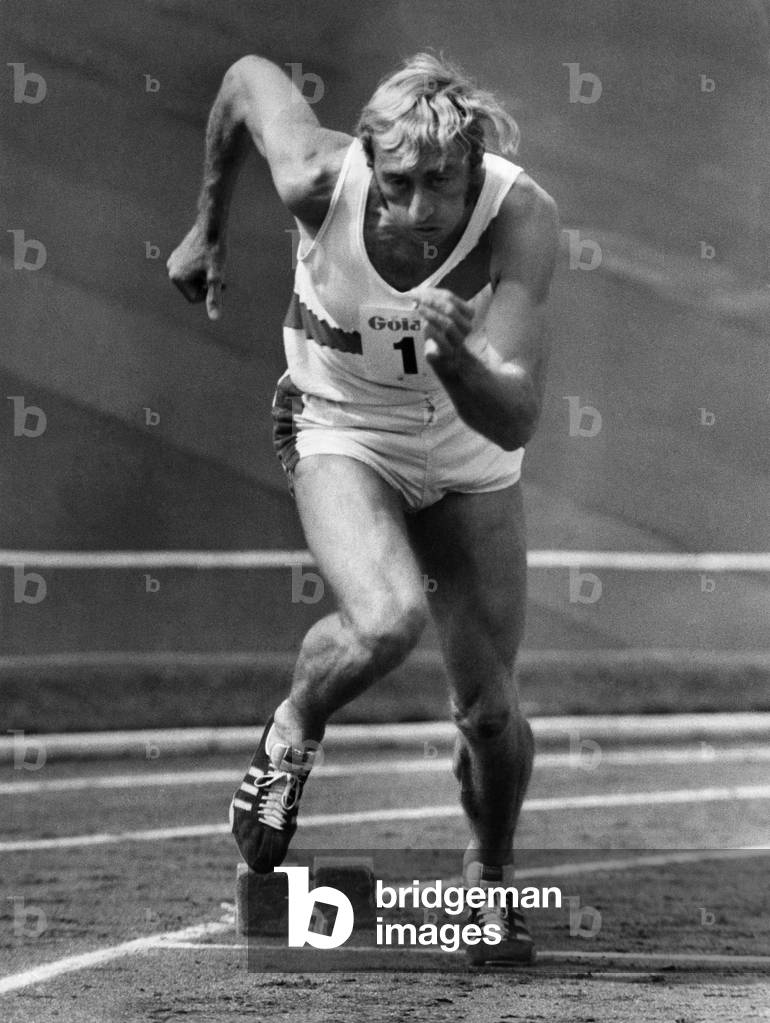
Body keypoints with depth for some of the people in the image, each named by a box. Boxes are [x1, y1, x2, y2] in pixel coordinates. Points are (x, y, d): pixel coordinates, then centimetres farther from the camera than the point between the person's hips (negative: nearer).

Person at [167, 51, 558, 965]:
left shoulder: (522, 219, -32)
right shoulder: (320, 180, -29)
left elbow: (515, 422, -37)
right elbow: (249, 76, -6)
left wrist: (455, 358, -57)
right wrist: (208, 227, 7)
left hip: (469, 463, 1)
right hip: (340, 436, -1)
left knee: (489, 710, 2)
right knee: (387, 618, -31)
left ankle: (492, 876, 35)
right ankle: (291, 735, 2)